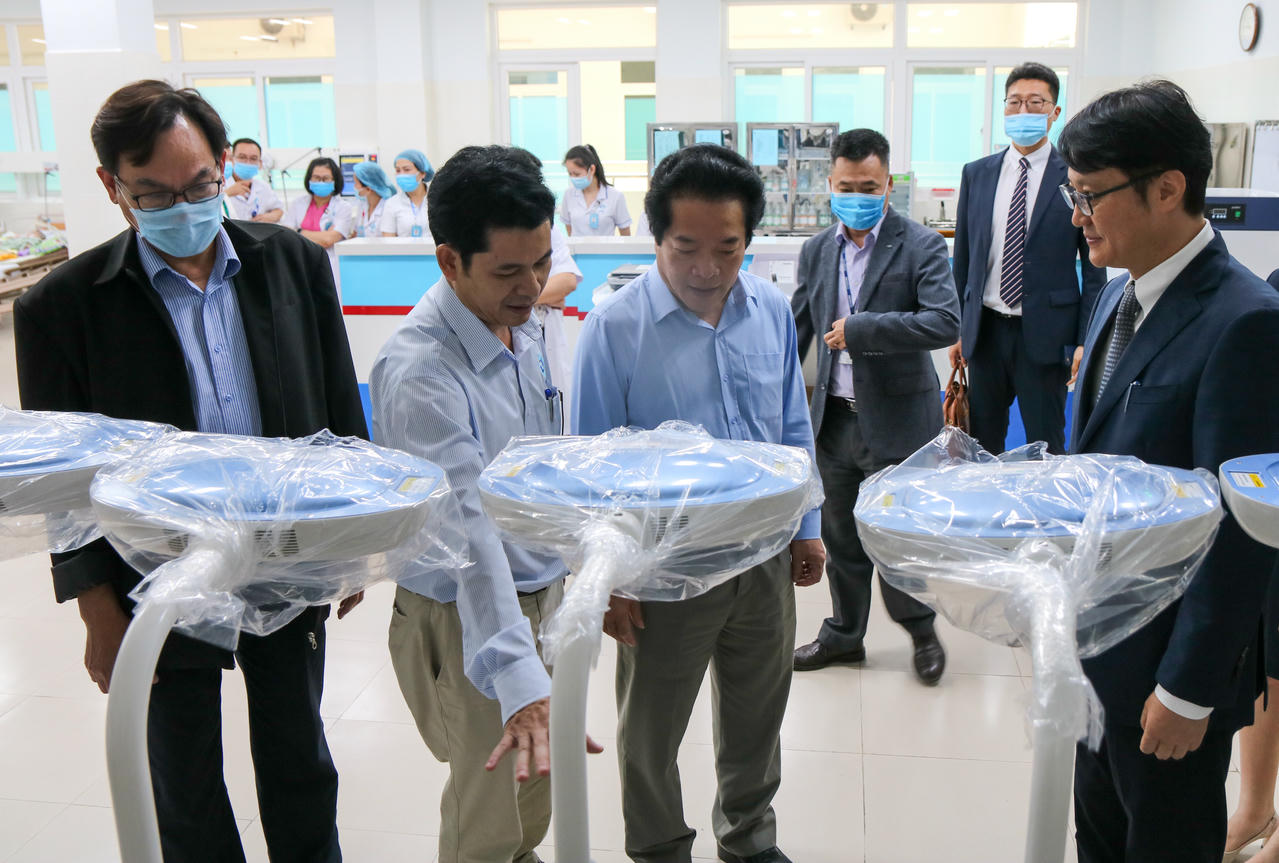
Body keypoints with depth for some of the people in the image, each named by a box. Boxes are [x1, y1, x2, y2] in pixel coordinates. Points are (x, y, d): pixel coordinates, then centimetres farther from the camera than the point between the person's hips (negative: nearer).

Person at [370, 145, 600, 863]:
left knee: (543, 785, 24)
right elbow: (469, 528, -37)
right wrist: (519, 679, -42)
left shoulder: (523, 322, 0)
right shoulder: (419, 371, -29)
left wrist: (576, 564, 19)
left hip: (547, 587, 8)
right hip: (469, 615, -8)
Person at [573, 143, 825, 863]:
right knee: (652, 732, 15)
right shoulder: (615, 327, -16)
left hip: (767, 555, 4)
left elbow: (795, 429, 9)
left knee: (757, 717, 22)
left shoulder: (773, 309, -3)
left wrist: (808, 526, 10)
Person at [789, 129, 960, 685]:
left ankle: (921, 627, 29)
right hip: (834, 417, 5)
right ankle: (844, 632, 33)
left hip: (896, 419, -5)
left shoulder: (922, 246, -9)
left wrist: (860, 330, -23)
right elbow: (796, 329, 16)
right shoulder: (816, 251, 8)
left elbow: (946, 322, -22)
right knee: (840, 534, 15)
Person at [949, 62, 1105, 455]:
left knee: (1046, 448, 5)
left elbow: (1094, 268, -2)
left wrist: (1086, 340, -8)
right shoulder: (976, 174, 8)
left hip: (1046, 334, -3)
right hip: (985, 330, 3)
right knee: (982, 444, 12)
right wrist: (956, 328, 9)